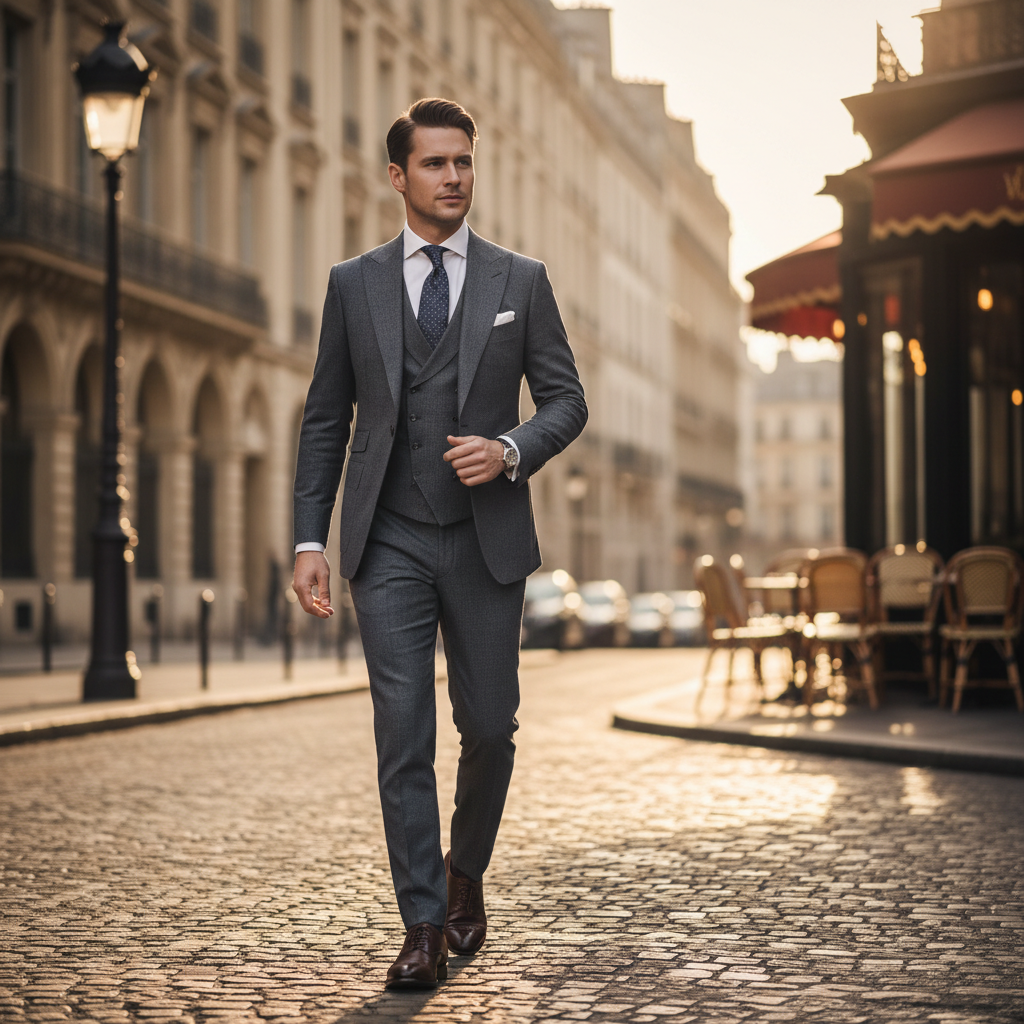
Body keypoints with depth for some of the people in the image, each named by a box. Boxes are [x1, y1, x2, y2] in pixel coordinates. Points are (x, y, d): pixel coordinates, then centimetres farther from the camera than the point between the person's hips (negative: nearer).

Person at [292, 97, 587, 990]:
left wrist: (510, 449, -15)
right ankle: (424, 928, 2)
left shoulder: (521, 281, 6)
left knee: (489, 727, 7)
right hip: (390, 544, 0)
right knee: (403, 738, -5)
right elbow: (326, 419, 8)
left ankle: (466, 873, 33)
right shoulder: (354, 283, 7)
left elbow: (566, 399, 6)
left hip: (486, 541, 1)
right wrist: (310, 539, 0)